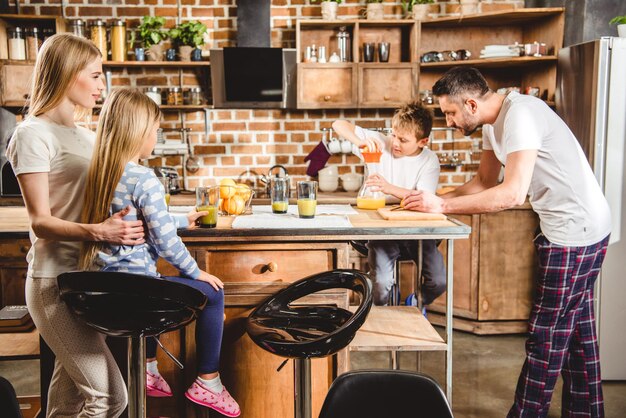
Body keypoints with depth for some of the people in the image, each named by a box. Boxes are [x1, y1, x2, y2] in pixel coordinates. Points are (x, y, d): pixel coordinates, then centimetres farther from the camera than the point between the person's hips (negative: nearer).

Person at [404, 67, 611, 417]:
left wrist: (443, 205, -24)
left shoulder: (520, 114, -22)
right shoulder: (494, 123, 7)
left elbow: (512, 193, -29)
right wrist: (434, 201, -1)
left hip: (576, 231, -10)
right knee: (577, 332, 18)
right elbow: (485, 183, 13)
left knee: (546, 337, -1)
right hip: (577, 230, 10)